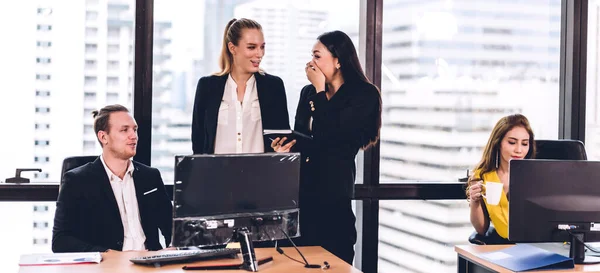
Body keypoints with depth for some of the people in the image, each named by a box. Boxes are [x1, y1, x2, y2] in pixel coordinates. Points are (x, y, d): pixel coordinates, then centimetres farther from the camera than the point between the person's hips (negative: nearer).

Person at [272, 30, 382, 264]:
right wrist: (286, 146, -3)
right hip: (302, 186, 5)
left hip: (333, 192, -5)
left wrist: (320, 90, -6)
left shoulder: (364, 95, -4)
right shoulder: (308, 93, 15)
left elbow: (332, 135, -15)